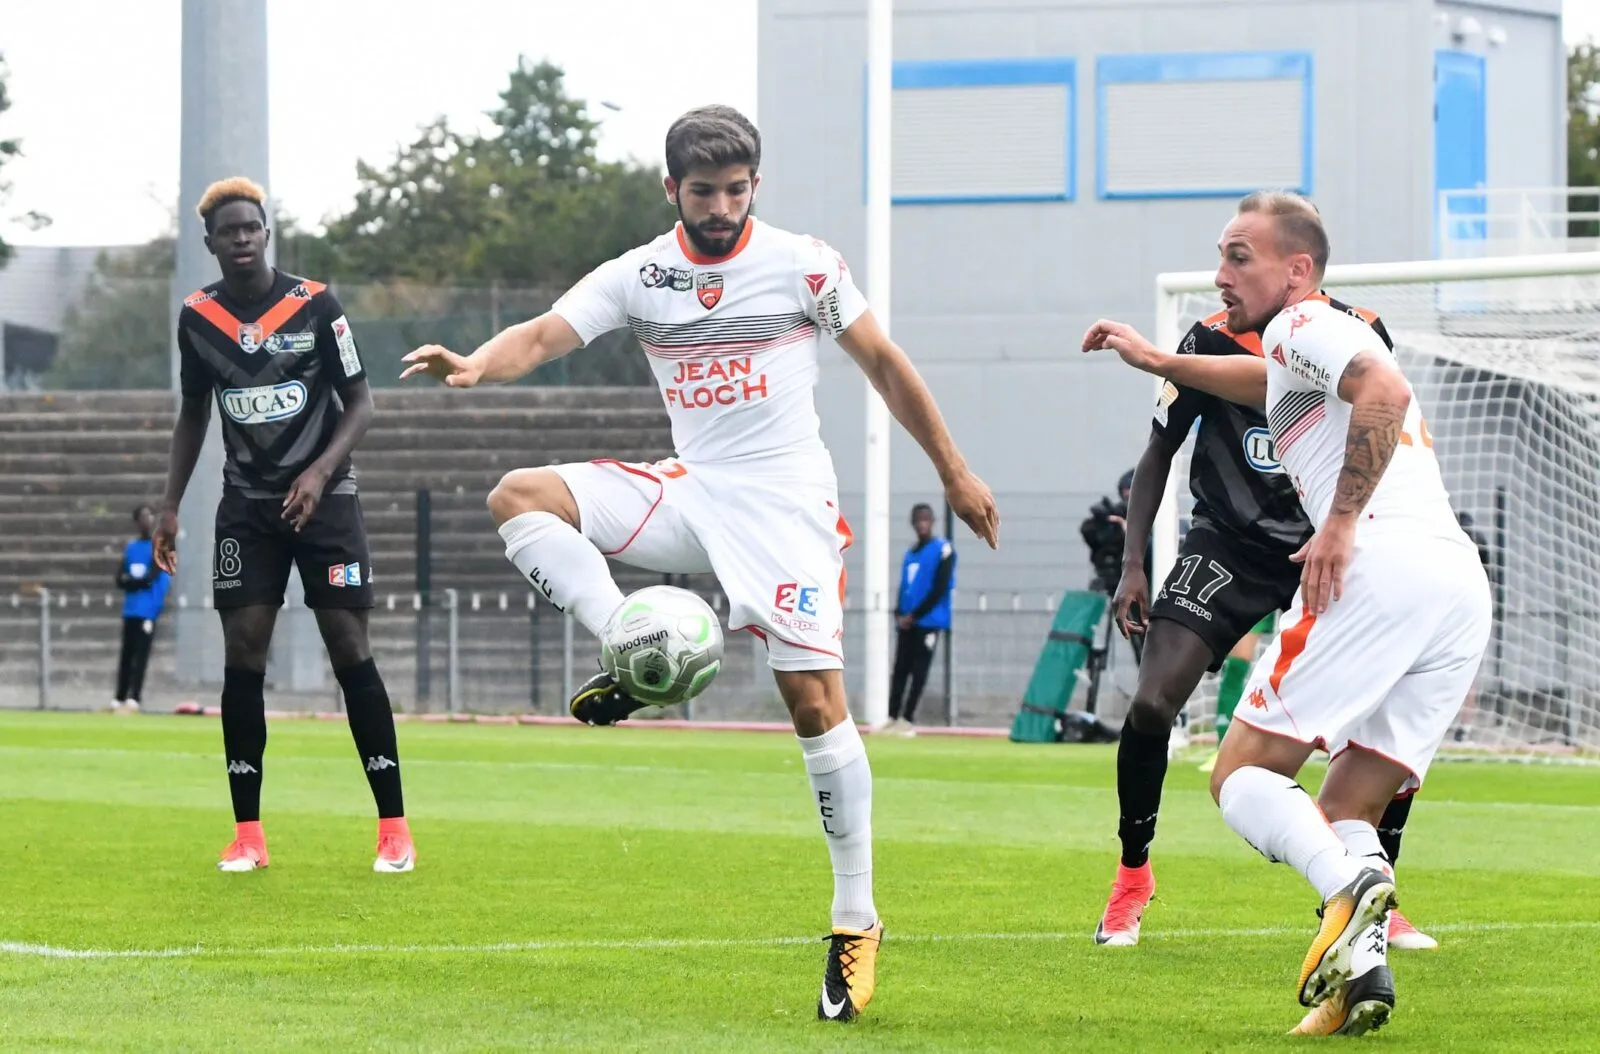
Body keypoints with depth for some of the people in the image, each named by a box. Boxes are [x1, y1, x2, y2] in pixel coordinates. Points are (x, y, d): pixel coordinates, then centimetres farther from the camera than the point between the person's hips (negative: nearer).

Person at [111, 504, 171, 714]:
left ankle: (133, 700, -15)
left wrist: (130, 581, 1)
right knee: (126, 656, 7)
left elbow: (151, 577, -10)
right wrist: (138, 582, -8)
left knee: (140, 657, -10)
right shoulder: (130, 548, 15)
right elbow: (120, 580, 10)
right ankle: (119, 700, 9)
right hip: (130, 610, 6)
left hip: (147, 610, -6)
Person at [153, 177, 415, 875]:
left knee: (349, 647, -8)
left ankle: (394, 829, -4)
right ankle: (247, 835, 1)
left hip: (322, 497, -3)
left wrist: (320, 471, -19)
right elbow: (193, 416, 15)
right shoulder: (198, 318, 2)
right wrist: (171, 506, 9)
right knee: (242, 653, -4)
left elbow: (360, 404, -4)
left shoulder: (314, 305, -8)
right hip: (247, 503, 3)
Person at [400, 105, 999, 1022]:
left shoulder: (804, 265, -3)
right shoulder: (638, 277, 3)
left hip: (785, 499, -4)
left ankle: (857, 918, -5)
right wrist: (478, 365, -34)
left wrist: (955, 475, 6)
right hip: (690, 491, 4)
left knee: (815, 697, -13)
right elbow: (547, 334, -10)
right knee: (520, 495, -15)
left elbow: (885, 364, 5)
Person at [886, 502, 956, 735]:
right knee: (900, 670, 3)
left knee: (919, 671, -6)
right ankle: (893, 718, 4)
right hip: (907, 621, 7)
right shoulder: (911, 554, 17)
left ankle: (908, 720, -6)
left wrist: (915, 615, -11)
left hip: (928, 622, -7)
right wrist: (899, 614, 2)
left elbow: (940, 588, -11)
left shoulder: (942, 550, -5)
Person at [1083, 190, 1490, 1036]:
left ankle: (1348, 884, -33)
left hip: (1380, 564, -9)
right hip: (1464, 582, 9)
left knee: (1242, 775, -4)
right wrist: (1156, 359, 64)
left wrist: (1341, 522, -19)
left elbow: (1385, 391, -16)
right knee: (1346, 814, 10)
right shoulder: (1339, 344, 33)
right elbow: (1270, 384, 56)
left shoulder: (1304, 324, 4)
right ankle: (1362, 969, -16)